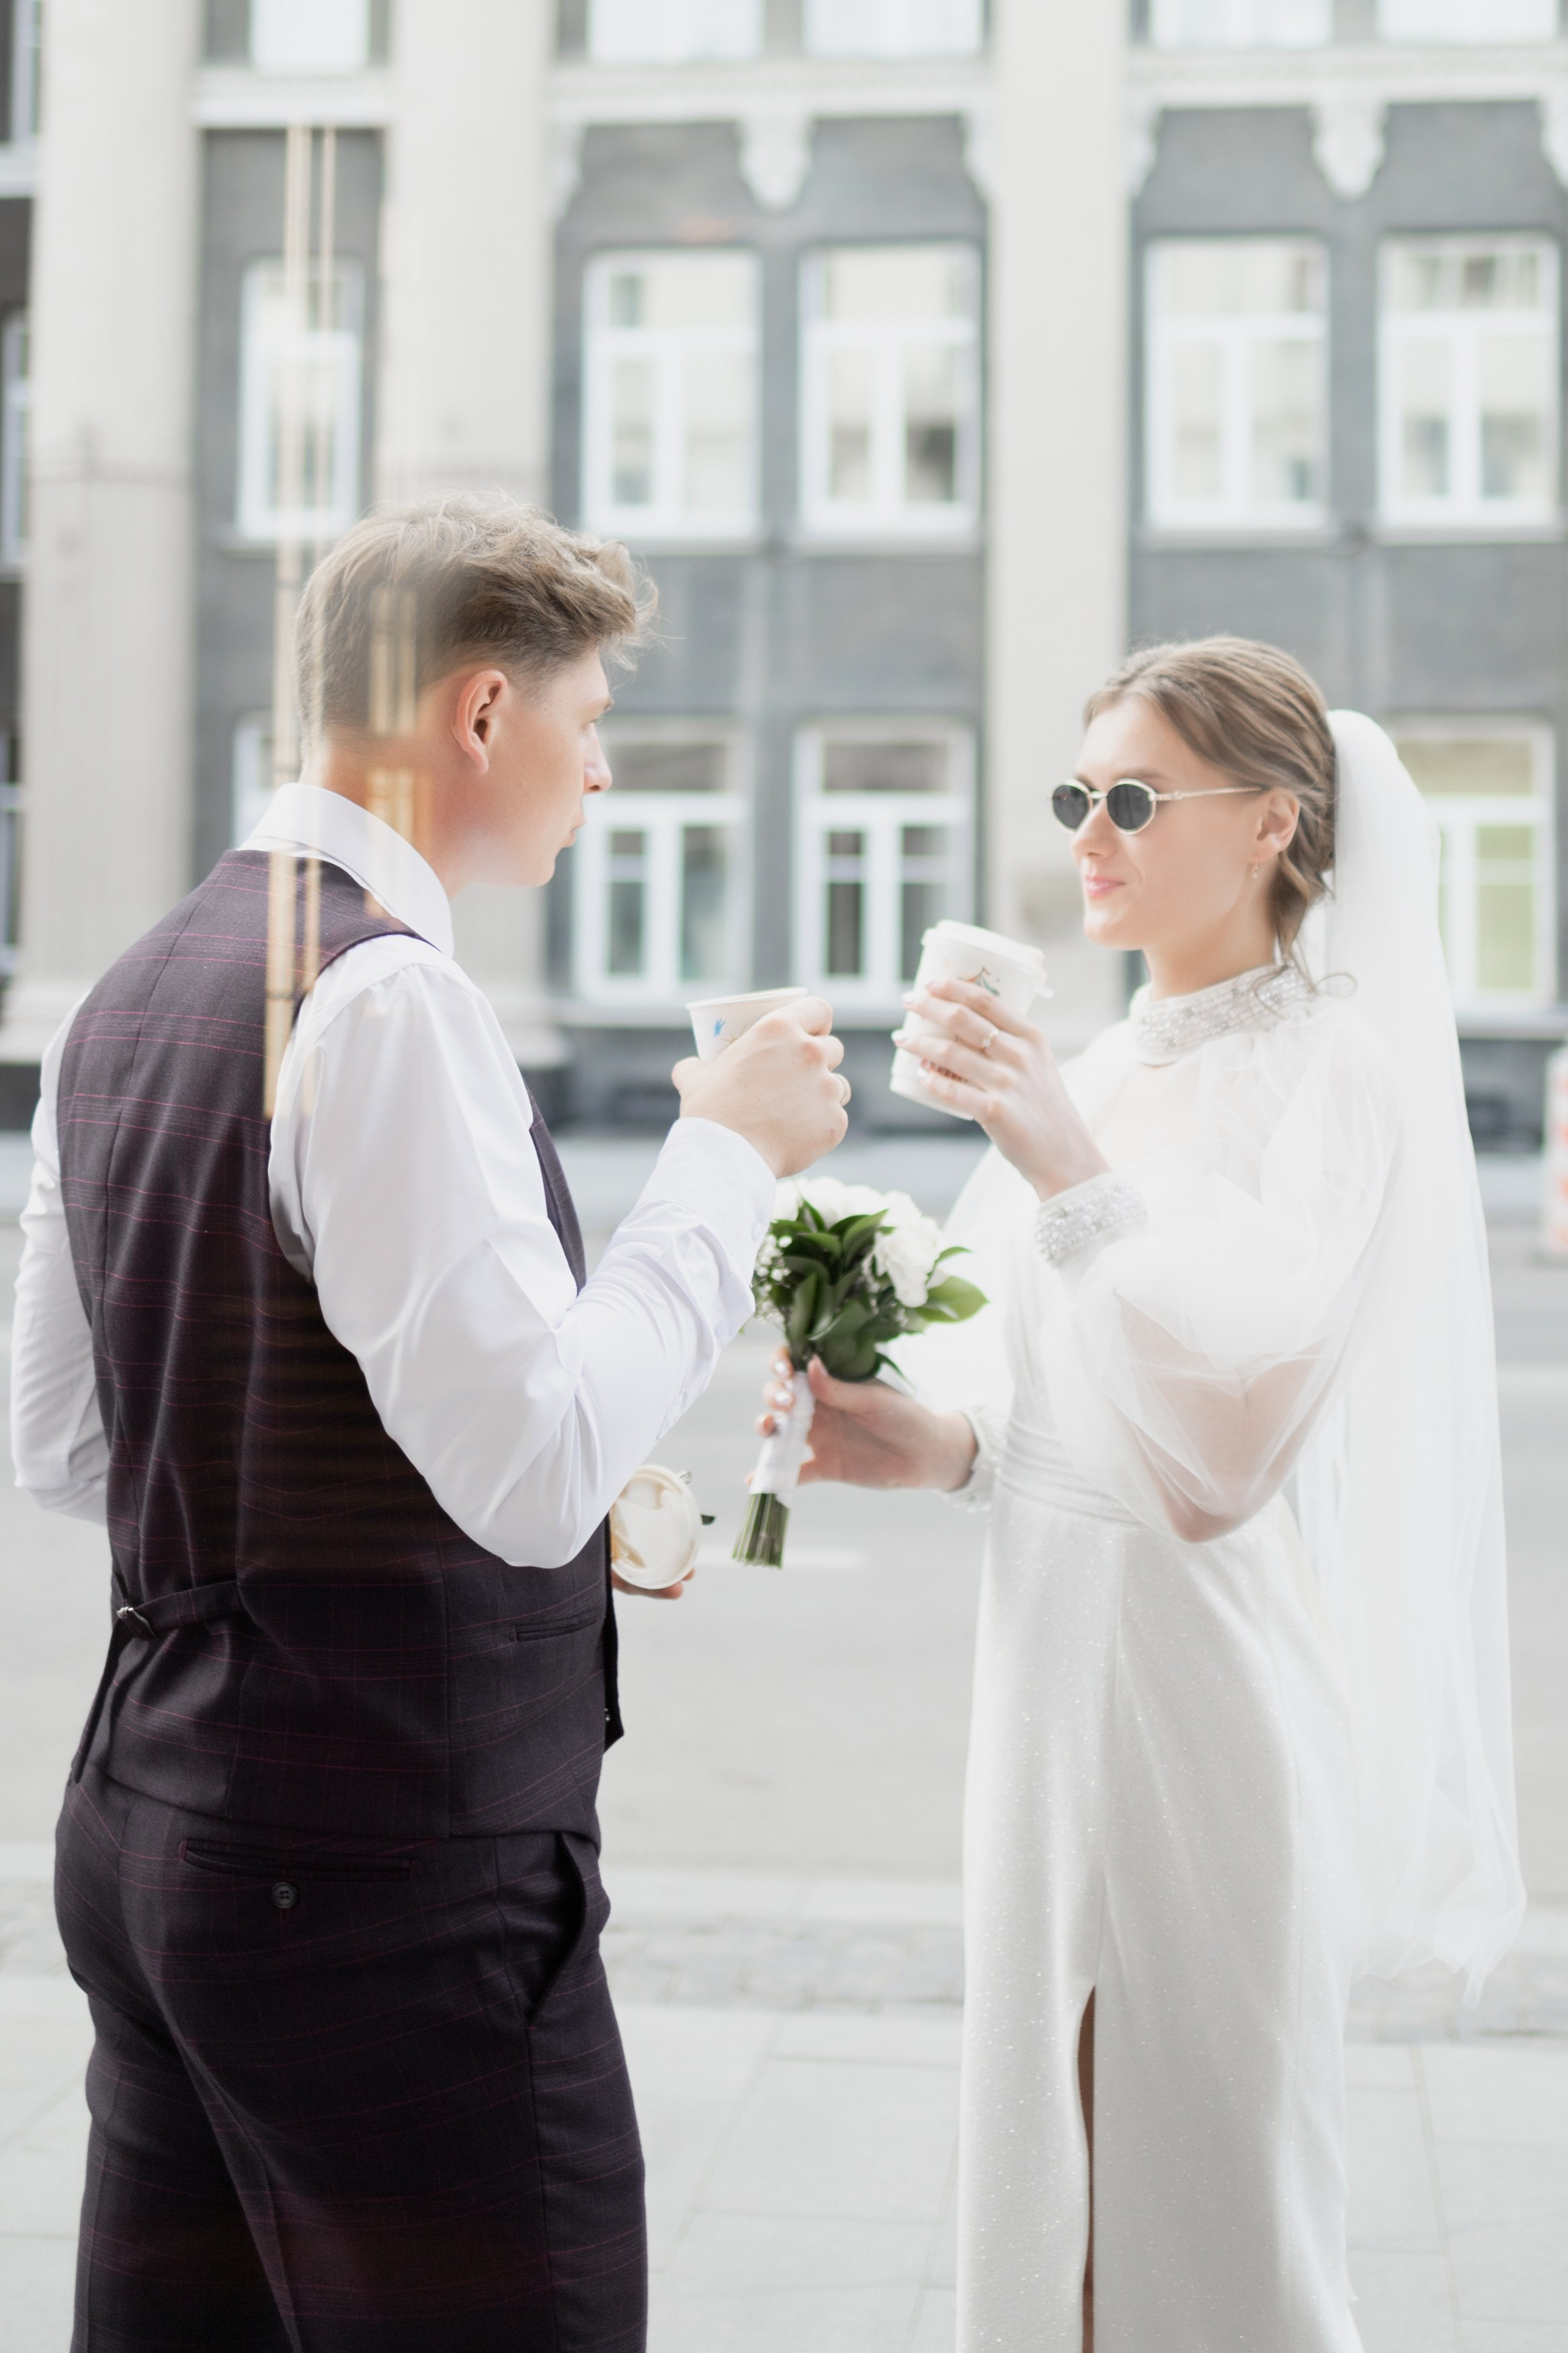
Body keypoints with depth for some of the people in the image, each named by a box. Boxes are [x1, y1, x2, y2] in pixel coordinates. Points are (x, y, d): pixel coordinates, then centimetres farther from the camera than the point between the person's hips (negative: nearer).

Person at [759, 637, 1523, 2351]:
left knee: (1208, 2171, 3)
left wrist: (1075, 1174, -32)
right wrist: (939, 1442, -1)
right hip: (1055, 1630, 7)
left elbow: (1239, 1367, -23)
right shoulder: (1102, 1067, 12)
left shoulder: (1330, 1065, -9)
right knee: (1049, 2141, 14)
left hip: (1206, 1643, -7)